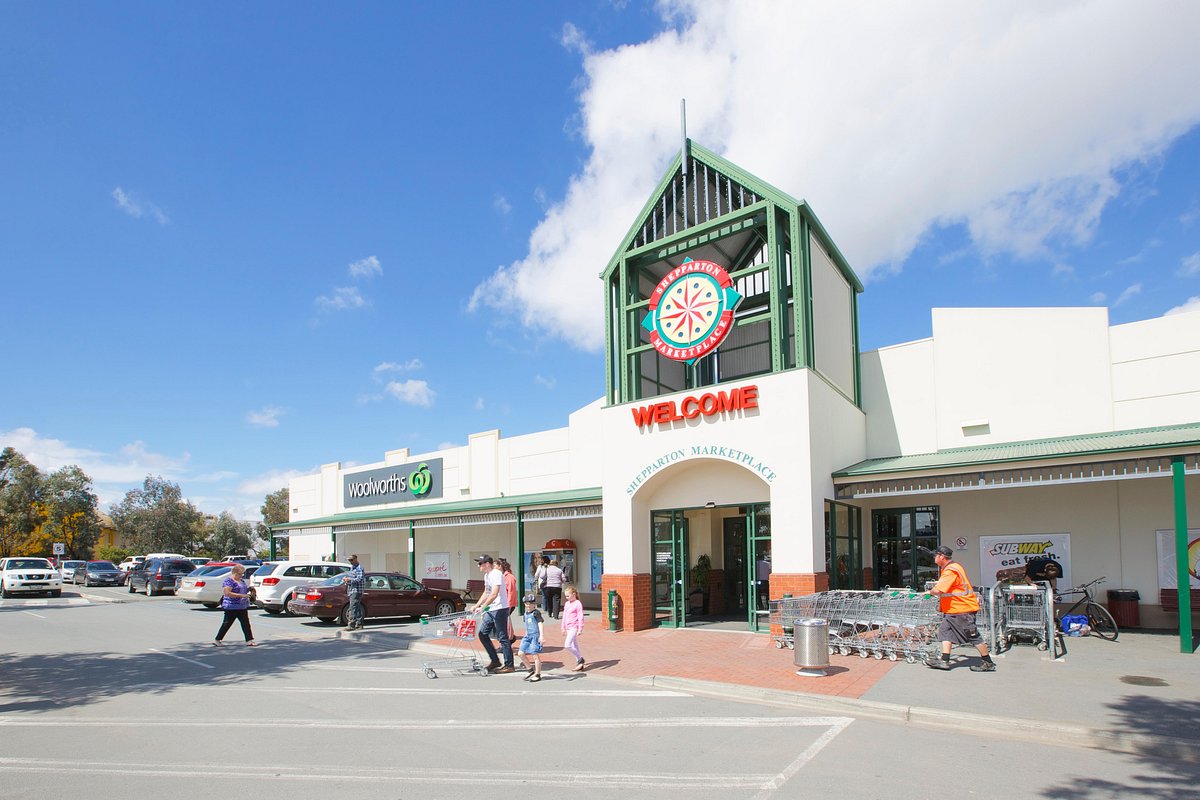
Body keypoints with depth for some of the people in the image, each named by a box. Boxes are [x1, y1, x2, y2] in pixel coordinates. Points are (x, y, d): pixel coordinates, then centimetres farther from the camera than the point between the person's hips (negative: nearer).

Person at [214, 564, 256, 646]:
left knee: (246, 623, 3)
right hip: (232, 607, -8)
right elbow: (227, 593, -23)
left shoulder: (242, 580, 14)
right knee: (227, 624, 1)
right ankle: (217, 640, 15)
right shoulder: (228, 581, -12)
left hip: (243, 607, 8)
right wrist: (241, 595, -26)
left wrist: (248, 589, 5)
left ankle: (249, 640, 4)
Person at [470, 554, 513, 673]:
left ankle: (508, 665, 3)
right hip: (491, 610, 10)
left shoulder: (496, 574, -16)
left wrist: (482, 607, -25)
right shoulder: (486, 575, 14)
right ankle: (494, 661, 19)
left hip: (500, 609, -10)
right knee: (482, 634, 10)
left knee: (502, 637, -5)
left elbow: (494, 594, -25)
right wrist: (476, 606, 17)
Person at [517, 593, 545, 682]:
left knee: (535, 655, -5)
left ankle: (537, 675, 6)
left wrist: (542, 635, -29)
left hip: (535, 636, -8)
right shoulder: (526, 613, 14)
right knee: (521, 653, 2)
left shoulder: (536, 613, -11)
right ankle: (531, 670, 19)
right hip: (528, 636, 8)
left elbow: (540, 624, -19)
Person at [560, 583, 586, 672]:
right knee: (574, 646, 11)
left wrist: (580, 629, -16)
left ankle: (580, 659, -3)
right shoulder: (567, 604, 12)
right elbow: (564, 616, 19)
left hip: (574, 627, -8)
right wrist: (563, 628, 21)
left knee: (567, 645, -16)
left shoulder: (578, 604, -11)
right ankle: (580, 664, 17)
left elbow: (580, 617, -13)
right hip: (568, 628, 8)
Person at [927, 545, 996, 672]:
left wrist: (930, 592, -9)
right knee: (945, 631, 4)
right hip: (953, 609, 11)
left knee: (973, 636, -1)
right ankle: (944, 661, 2)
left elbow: (938, 590, -28)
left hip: (963, 609, -11)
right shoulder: (953, 567, 14)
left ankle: (988, 663, 11)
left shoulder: (950, 571, -21)